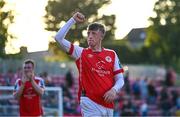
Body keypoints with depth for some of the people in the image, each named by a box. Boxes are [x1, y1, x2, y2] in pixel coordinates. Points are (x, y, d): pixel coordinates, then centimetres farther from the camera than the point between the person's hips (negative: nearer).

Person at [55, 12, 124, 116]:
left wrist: (114, 90, -11)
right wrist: (73, 20, -3)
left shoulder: (112, 55, 10)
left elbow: (120, 79, 10)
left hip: (108, 104, 3)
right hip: (90, 103, -3)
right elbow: (59, 38, -2)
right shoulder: (81, 53, 5)